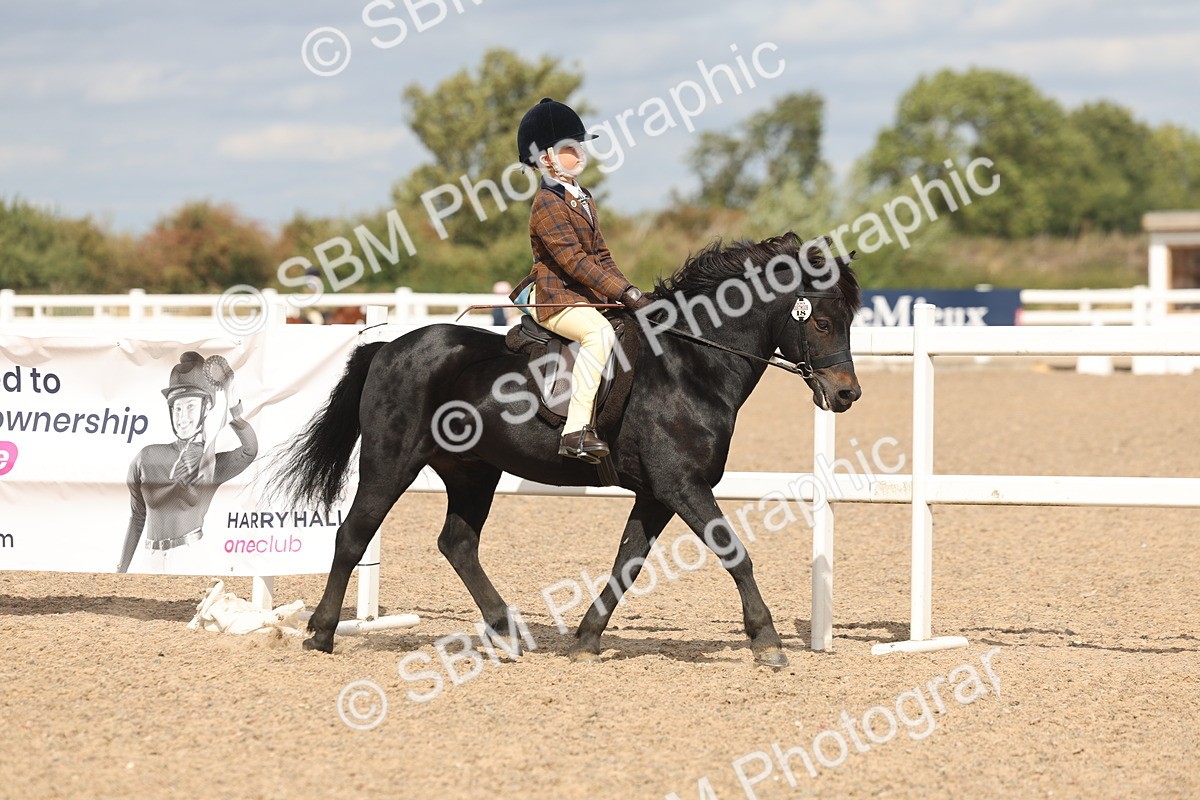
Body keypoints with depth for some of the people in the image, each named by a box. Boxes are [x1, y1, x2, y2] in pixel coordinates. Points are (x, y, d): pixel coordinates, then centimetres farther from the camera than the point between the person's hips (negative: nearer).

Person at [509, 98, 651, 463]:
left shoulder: (583, 199, 19)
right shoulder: (548, 203, -12)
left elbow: (600, 254, 21)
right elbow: (574, 261, -20)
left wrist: (628, 292, 5)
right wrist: (624, 293, -23)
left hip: (588, 296, 10)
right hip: (555, 296, -10)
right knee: (599, 333, -35)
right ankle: (575, 432, -42)